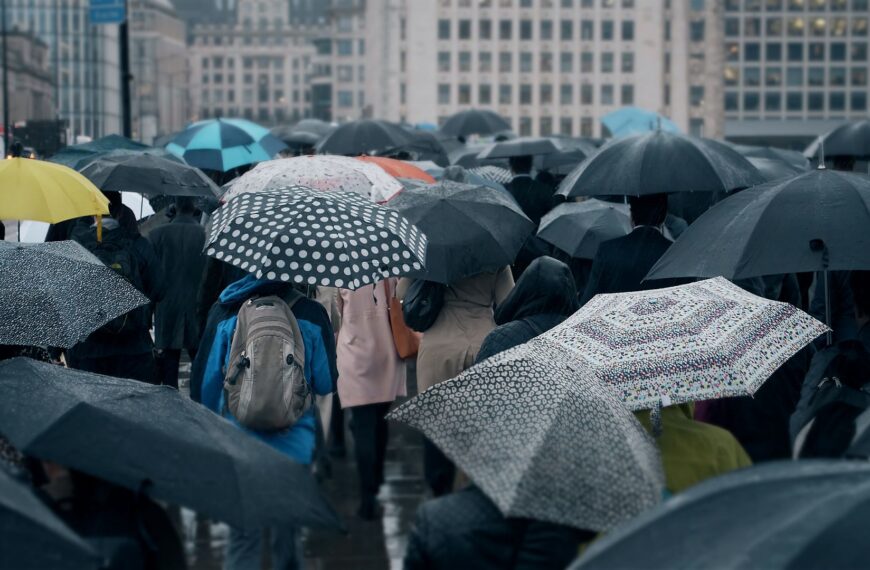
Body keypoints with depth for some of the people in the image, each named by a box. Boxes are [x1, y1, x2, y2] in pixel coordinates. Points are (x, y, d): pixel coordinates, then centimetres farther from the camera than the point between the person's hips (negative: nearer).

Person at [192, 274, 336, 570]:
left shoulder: (226, 311, -4)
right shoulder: (312, 314, -6)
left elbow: (203, 380, 1)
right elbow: (326, 384, -1)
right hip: (293, 443, 0)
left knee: (242, 538, 7)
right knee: (287, 538, 14)